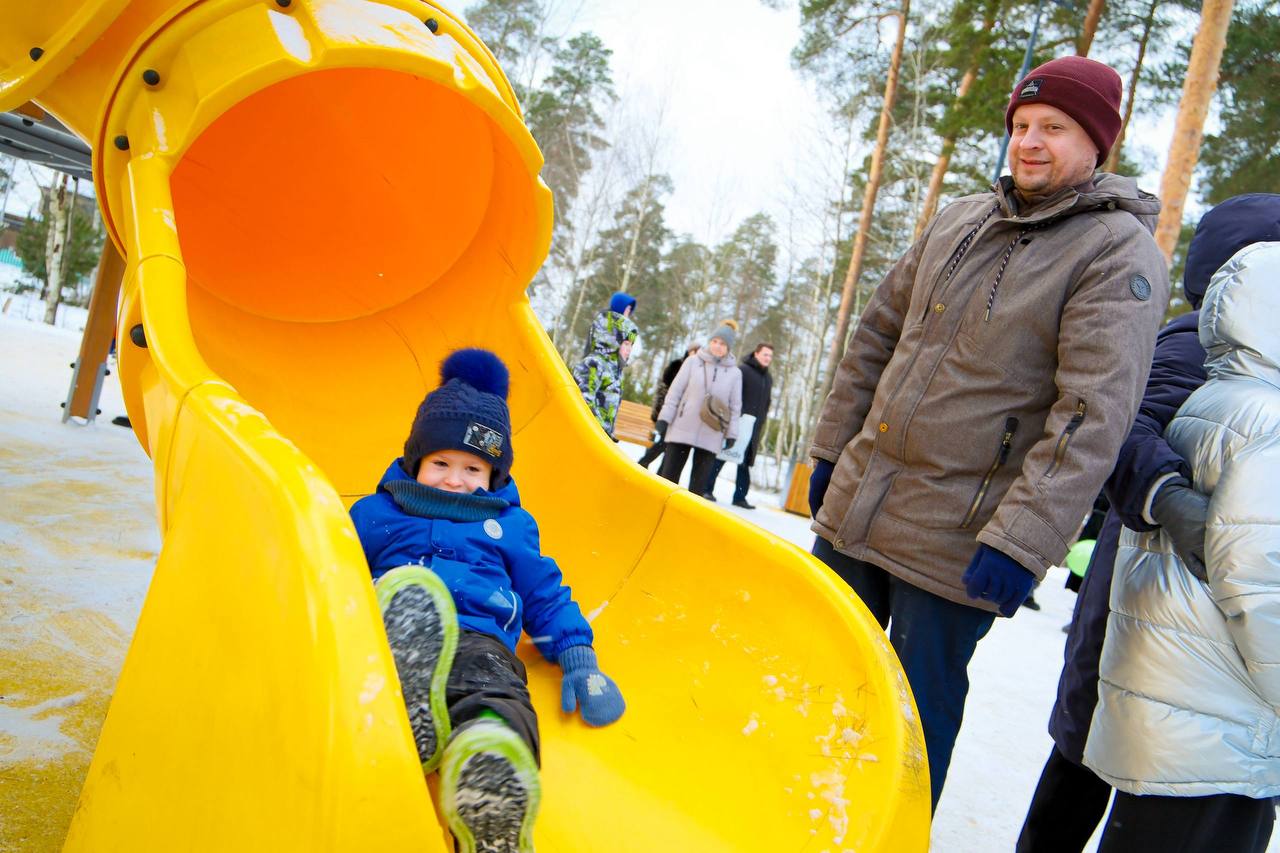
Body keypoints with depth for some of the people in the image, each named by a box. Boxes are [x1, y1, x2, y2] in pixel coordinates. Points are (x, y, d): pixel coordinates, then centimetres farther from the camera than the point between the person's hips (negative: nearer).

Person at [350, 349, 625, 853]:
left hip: (480, 646, 0)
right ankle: (413, 720, -54)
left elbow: (545, 596, 28)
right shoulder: (377, 513, 27)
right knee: (411, 585, -41)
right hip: (392, 641, 1)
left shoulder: (510, 524, 29)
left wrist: (577, 657, 12)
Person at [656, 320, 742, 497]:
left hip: (711, 435, 1)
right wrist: (664, 418, -1)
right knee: (669, 472, 2)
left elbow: (735, 406, 8)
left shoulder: (734, 373, 5)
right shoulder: (693, 361, 2)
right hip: (682, 428, 0)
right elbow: (675, 391, 3)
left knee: (700, 479, 3)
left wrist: (731, 434, 3)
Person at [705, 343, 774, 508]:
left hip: (754, 428, 6)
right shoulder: (743, 371, -7)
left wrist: (761, 423, 16)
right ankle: (707, 489, 7)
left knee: (745, 463, 8)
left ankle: (740, 496, 12)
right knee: (720, 456, -1)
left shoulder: (768, 378, 14)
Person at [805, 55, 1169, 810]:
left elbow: (1094, 415, -18)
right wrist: (831, 449, 14)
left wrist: (1022, 540, -24)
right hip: (853, 507, 7)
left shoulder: (1121, 252, -9)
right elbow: (877, 337, 15)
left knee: (918, 712, 7)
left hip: (955, 545, -6)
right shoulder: (960, 221, 10)